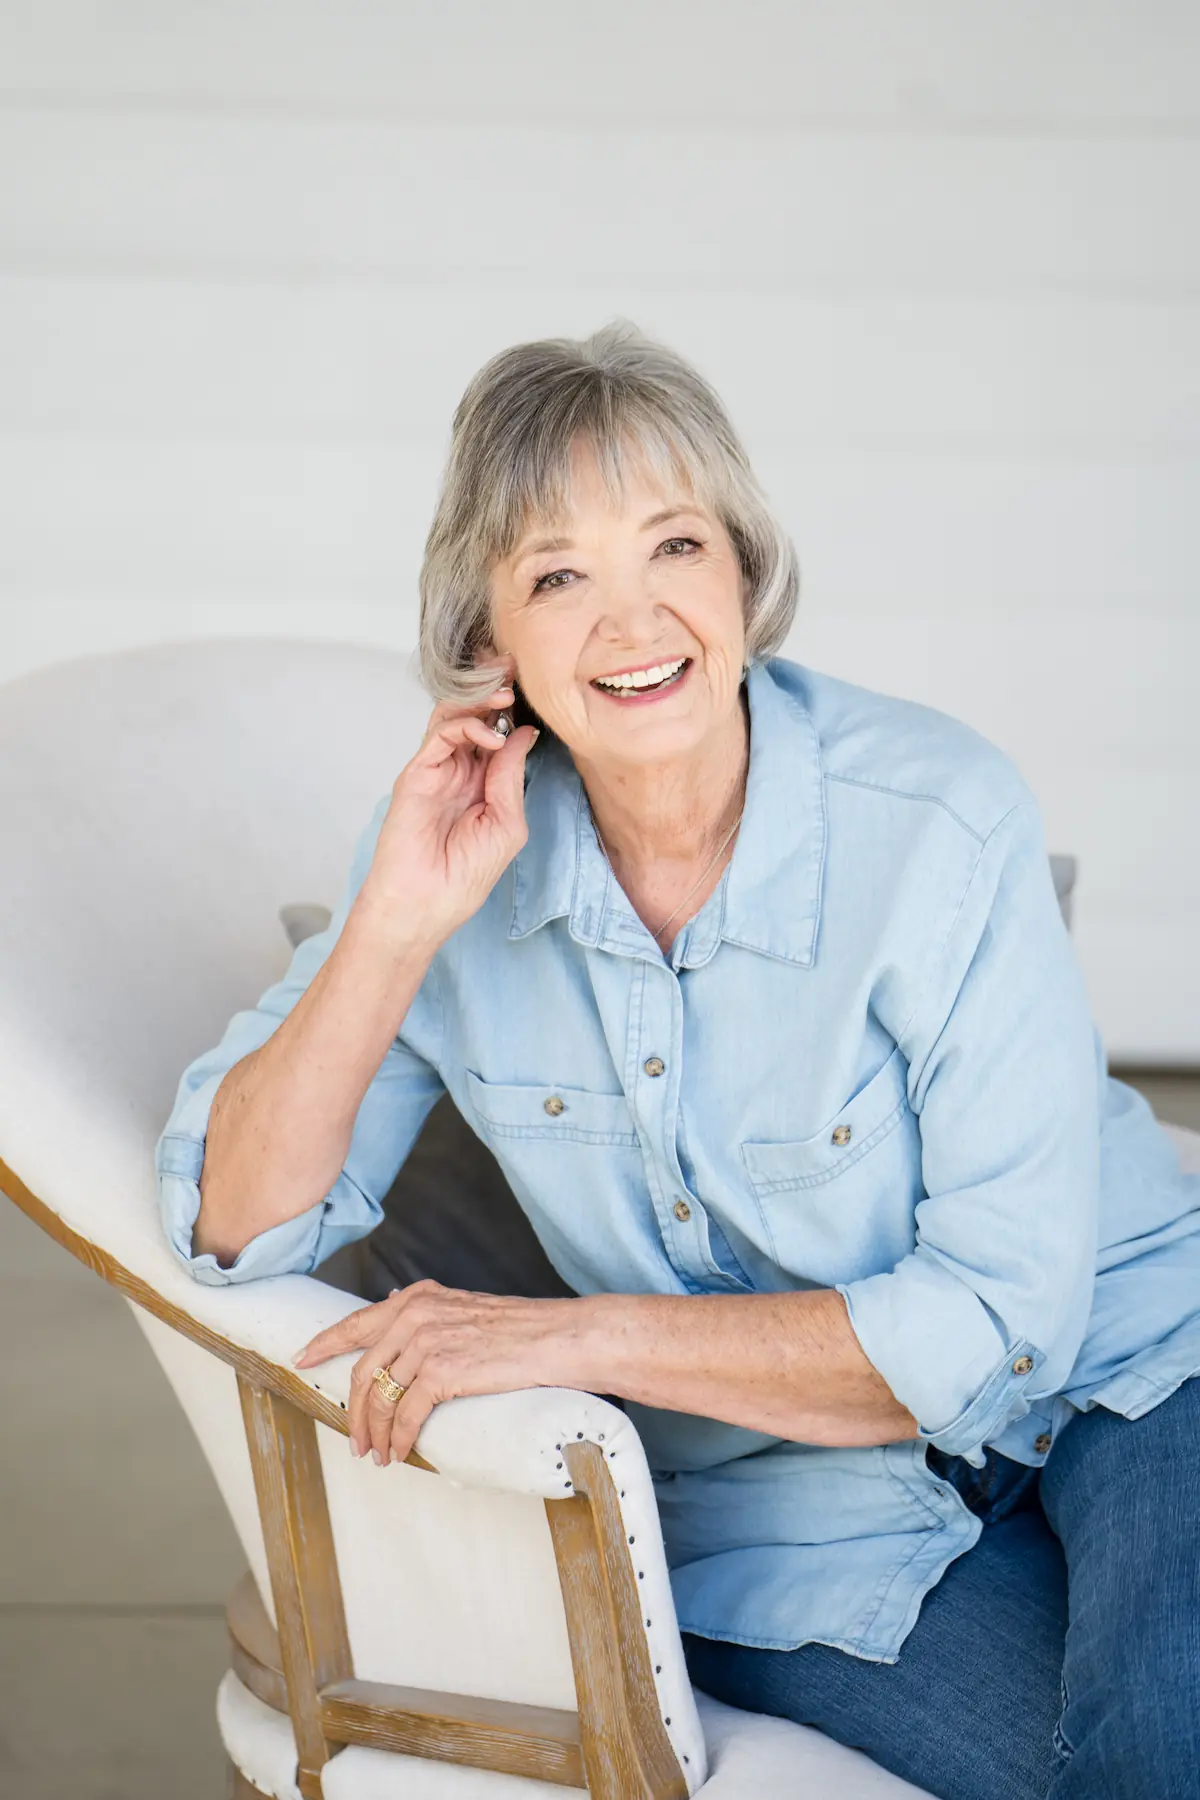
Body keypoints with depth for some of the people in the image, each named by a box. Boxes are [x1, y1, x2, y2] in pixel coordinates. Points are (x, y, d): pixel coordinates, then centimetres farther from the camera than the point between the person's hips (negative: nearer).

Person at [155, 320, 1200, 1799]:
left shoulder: (937, 823, -18)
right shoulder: (467, 843, -7)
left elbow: (1005, 1315, -18)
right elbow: (237, 1227, -7)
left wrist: (581, 1335, -23)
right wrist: (398, 926, -21)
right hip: (798, 1498, 1)